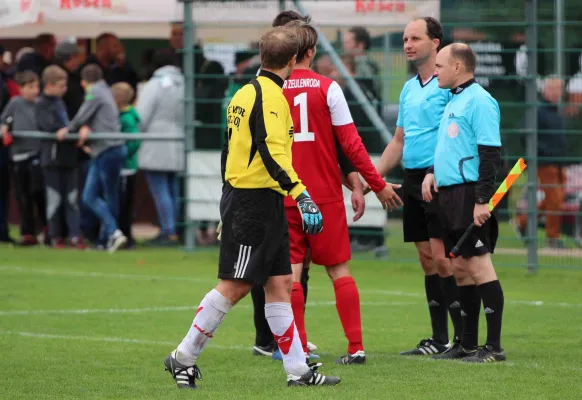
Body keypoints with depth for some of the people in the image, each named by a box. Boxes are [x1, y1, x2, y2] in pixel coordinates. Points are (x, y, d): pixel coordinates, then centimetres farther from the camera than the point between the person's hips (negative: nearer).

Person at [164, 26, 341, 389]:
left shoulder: (246, 93, 15)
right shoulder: (270, 95, -14)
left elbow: (230, 150, 20)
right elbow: (272, 152, -25)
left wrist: (231, 204, 26)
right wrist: (301, 194, -31)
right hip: (257, 200, -10)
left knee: (280, 284, 7)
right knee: (235, 286, -5)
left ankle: (298, 370, 6)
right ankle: (184, 358, 3)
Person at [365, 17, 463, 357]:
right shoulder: (409, 89, 18)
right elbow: (398, 141, 23)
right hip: (413, 180, 8)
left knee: (441, 257, -11)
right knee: (427, 259, 7)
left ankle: (464, 337, -7)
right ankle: (439, 339, 11)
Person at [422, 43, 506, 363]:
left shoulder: (479, 101, -12)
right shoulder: (453, 101, 18)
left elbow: (490, 153, -17)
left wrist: (483, 199, -22)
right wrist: (432, 172, 12)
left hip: (469, 193, -10)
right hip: (449, 193, 10)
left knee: (478, 265, -10)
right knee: (460, 268, 11)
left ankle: (494, 346, -10)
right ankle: (468, 343, 17)